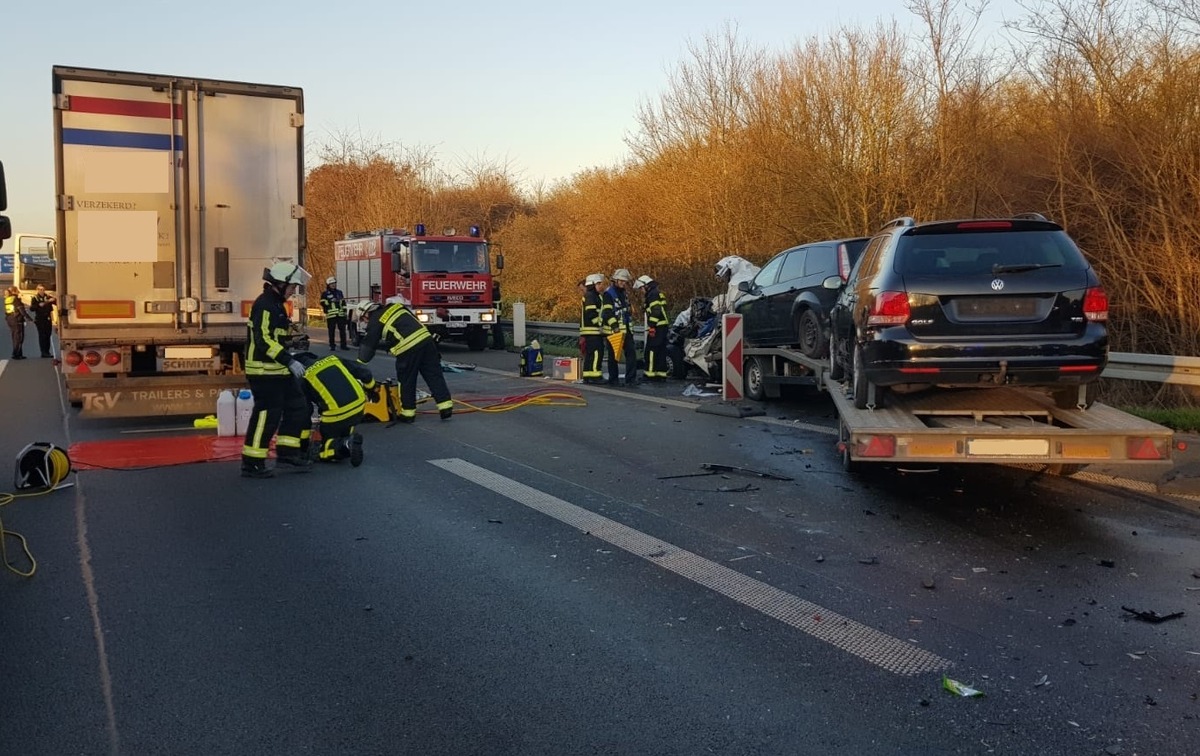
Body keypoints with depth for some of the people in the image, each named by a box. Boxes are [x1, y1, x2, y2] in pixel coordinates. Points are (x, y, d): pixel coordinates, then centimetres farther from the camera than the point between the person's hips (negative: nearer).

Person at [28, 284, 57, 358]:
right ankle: (43, 352, -3)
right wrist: (39, 305, -22)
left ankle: (47, 351, 14)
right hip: (40, 320, -4)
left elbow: (57, 302, 7)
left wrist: (53, 300, -14)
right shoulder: (35, 298, -1)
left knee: (48, 335, 7)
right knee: (42, 336, -5)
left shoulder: (48, 297, 9)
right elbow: (31, 308, -8)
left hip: (48, 319, 4)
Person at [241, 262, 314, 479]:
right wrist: (289, 361, -25)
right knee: (267, 415, -7)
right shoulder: (264, 305, -16)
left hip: (277, 370, 10)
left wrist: (288, 360, 22)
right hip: (264, 371, -10)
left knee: (297, 407, 12)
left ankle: (287, 453, 17)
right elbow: (264, 340, -24)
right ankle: (251, 463, 1)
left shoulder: (276, 304, 15)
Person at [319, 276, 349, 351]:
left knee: (342, 330, 1)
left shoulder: (339, 292, 17)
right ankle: (332, 346, 6)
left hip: (340, 315, 3)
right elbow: (323, 303, -3)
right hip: (331, 315, -3)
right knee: (331, 331, 0)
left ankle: (343, 345, 6)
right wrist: (330, 301, -14)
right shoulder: (325, 294, 4)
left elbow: (343, 303, 18)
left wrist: (345, 311, 13)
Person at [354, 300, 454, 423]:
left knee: (406, 381, 9)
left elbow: (368, 346, 7)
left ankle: (408, 413, 18)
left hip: (408, 348, -6)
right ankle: (446, 408, 6)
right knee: (434, 375, 8)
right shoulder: (394, 308, 24)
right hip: (426, 339, 6)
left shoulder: (375, 321, 7)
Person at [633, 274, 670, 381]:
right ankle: (661, 374, 12)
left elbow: (655, 311, -21)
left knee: (651, 350, -8)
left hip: (657, 327, -10)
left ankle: (650, 374, -10)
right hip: (664, 325, 10)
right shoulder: (658, 293, 22)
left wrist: (652, 326, -21)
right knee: (661, 351, 10)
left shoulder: (652, 294, -10)